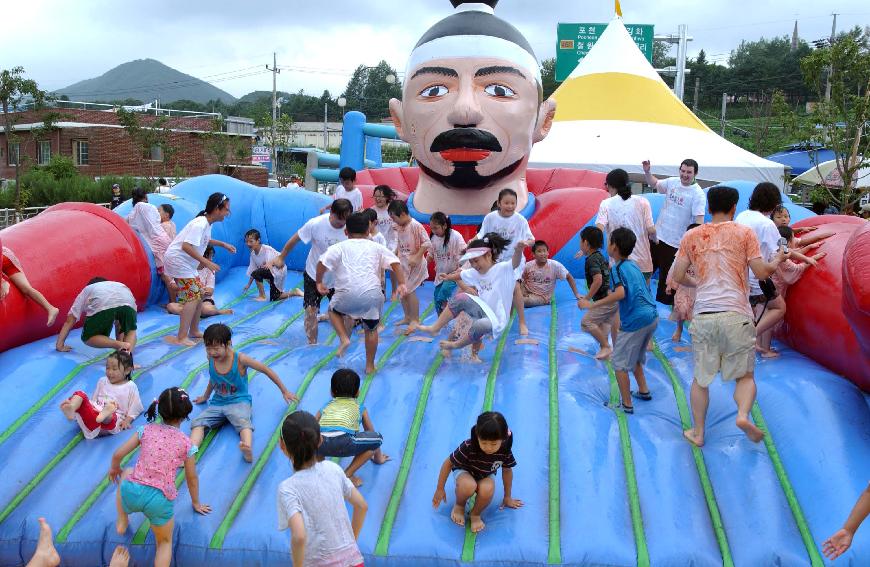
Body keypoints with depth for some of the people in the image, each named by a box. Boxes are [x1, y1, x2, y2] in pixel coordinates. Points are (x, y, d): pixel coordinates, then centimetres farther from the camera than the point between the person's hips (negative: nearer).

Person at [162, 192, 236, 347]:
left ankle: (194, 331, 25)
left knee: (199, 294, 13)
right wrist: (206, 262, -32)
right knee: (192, 296, -15)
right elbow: (186, 246, -33)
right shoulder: (200, 224, -23)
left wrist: (223, 244, 22)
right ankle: (181, 338, -17)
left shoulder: (207, 223, 8)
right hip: (178, 260, -10)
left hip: (187, 263, 10)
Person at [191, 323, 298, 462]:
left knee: (243, 422, -38)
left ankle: (248, 451, -67)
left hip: (239, 402, -5)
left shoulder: (240, 359, -12)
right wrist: (205, 396, 40)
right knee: (198, 422, -26)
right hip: (217, 403, 5)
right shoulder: (211, 358, 1)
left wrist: (284, 391, 3)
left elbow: (266, 370, -3)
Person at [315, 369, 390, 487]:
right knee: (378, 438, 17)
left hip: (321, 444, 4)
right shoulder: (359, 407, 32)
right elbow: (370, 432, 41)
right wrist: (378, 456, 56)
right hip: (343, 443, -3)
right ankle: (348, 475, 11)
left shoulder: (326, 406, 36)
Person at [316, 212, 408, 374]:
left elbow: (322, 263, 0)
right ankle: (370, 365, 27)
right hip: (373, 293, 2)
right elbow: (395, 263, 7)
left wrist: (319, 282, 12)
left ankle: (344, 338, 10)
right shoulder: (376, 247, 19)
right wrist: (401, 284, 3)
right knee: (371, 329, 21)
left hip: (348, 293, -2)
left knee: (334, 310, 30)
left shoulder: (339, 247, 13)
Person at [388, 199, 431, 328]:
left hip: (414, 264, -8)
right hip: (403, 263, 8)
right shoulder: (399, 227, 5)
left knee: (408, 290, -7)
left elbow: (426, 243, -20)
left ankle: (415, 319, 4)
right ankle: (407, 317, 26)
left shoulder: (415, 226, -18)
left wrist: (416, 257, -24)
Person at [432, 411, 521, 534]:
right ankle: (459, 506, -3)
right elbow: (448, 463, -20)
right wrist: (440, 489, -11)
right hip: (464, 471, -2)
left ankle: (475, 514, -3)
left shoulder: (505, 451, -26)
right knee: (469, 485, -38)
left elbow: (507, 471, -5)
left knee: (487, 489, -35)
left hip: (486, 476, 2)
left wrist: (507, 497, 8)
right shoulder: (468, 447, -34)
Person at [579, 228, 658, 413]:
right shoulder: (633, 265, 16)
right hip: (652, 317, 9)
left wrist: (591, 304, -23)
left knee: (620, 363, 2)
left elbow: (620, 293, -26)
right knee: (634, 358, 27)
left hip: (635, 321, -9)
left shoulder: (617, 268, -10)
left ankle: (627, 404, 5)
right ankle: (643, 391, 33)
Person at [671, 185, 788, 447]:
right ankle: (743, 415, -14)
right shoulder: (744, 232, 3)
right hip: (736, 315, -2)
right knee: (745, 375, 12)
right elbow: (761, 272, -1)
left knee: (700, 377, 14)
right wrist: (777, 261, 20)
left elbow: (678, 276, 7)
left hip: (703, 315, 2)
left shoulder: (692, 236, 8)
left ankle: (698, 432, 18)